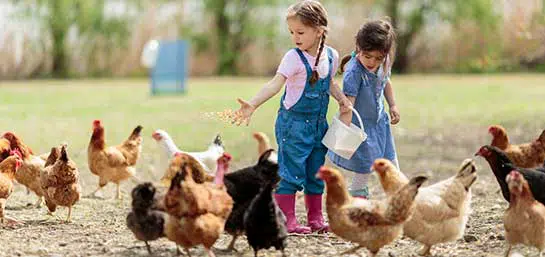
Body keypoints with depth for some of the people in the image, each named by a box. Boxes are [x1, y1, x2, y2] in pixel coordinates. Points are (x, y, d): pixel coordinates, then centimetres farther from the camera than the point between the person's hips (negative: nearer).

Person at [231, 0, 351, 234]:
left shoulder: (331, 56, 1)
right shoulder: (294, 58, -16)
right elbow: (275, 84, -28)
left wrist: (342, 99, 8)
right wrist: (252, 104, -41)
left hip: (318, 124, 6)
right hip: (293, 122, -6)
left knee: (316, 172, 13)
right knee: (290, 172, -7)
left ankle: (315, 218, 23)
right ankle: (287, 221, -2)